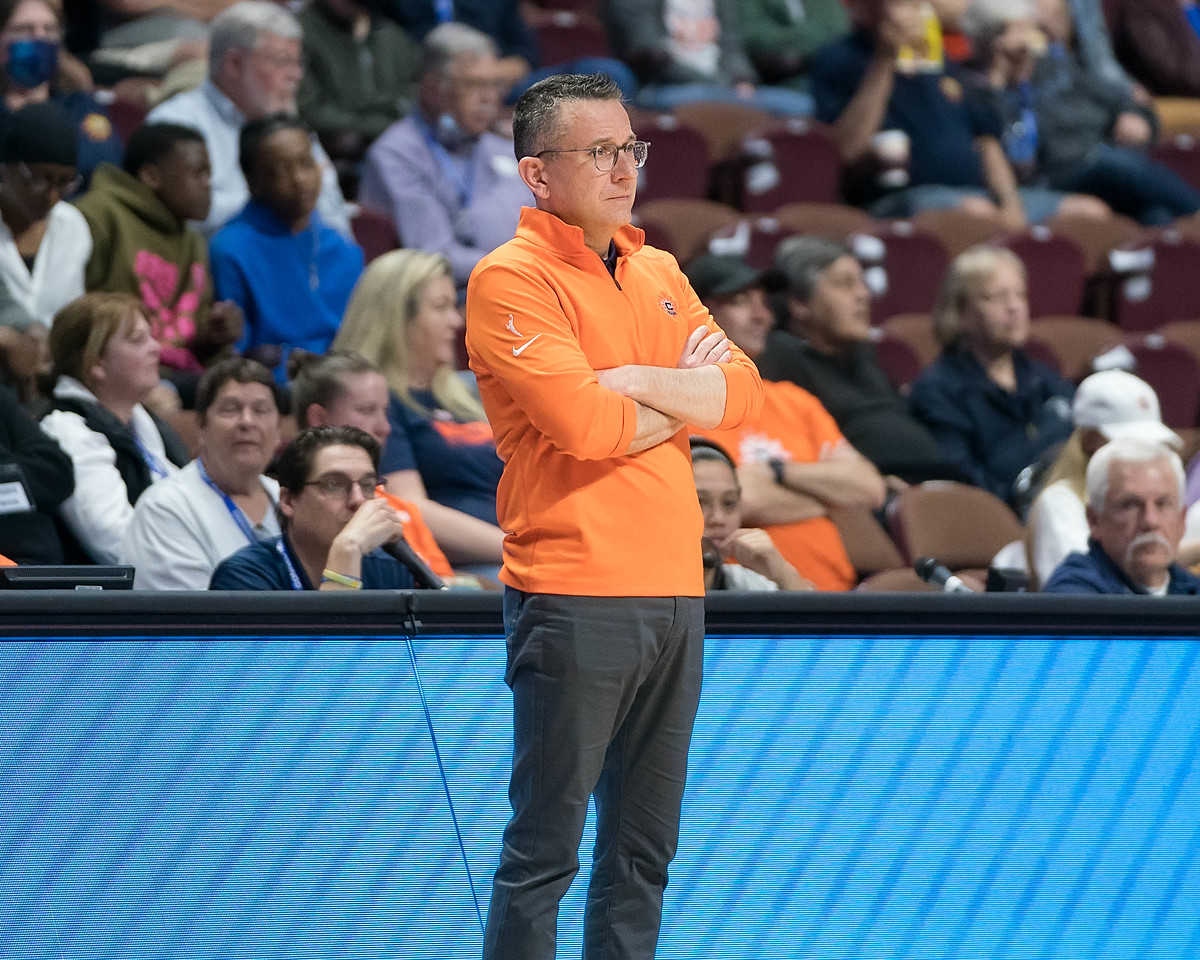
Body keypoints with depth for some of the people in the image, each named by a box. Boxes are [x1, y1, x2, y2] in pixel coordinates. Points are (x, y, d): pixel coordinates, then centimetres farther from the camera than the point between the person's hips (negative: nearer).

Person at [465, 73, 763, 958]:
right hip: (575, 596, -7)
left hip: (675, 591, 7)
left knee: (643, 852, 9)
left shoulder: (658, 272, 16)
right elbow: (580, 421, -18)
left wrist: (635, 381, -9)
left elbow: (745, 393, 6)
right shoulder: (512, 279, -7)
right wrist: (687, 399, -1)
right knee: (544, 852, -5)